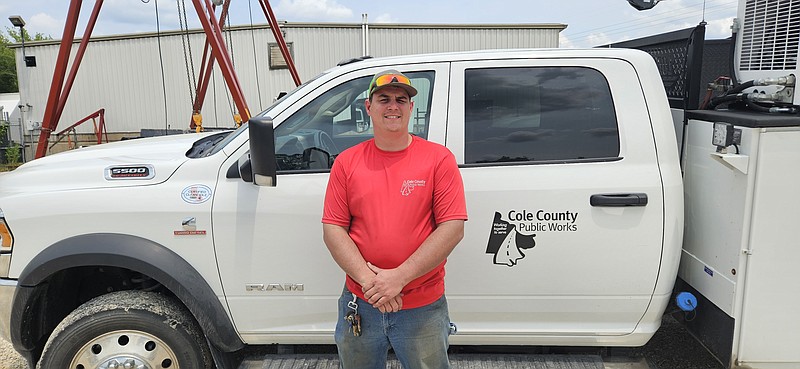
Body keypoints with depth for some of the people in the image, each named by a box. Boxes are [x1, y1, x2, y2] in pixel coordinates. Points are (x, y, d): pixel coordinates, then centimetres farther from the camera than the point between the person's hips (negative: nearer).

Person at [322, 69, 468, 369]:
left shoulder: (439, 159, -5)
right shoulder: (347, 162, 2)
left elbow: (453, 228, -11)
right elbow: (332, 229, -1)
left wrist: (399, 277, -18)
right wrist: (367, 278, -15)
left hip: (423, 309, -2)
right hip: (360, 304, 2)